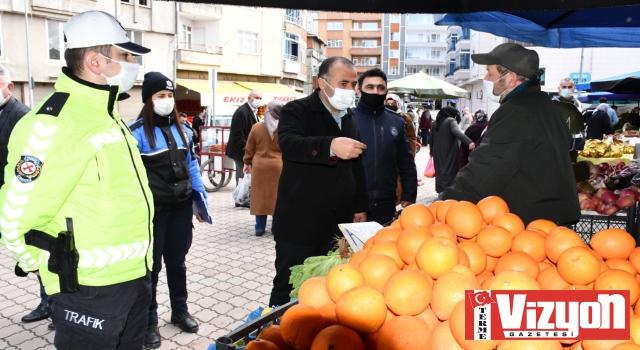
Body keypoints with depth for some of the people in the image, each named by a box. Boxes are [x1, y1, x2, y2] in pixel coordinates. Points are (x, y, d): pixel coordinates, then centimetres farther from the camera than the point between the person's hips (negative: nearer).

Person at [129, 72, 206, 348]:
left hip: (181, 207, 5)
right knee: (152, 265, 8)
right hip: (153, 211, -5)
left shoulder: (181, 129, 8)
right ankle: (149, 321, 24)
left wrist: (200, 198, 12)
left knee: (177, 261, 18)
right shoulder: (137, 132, -12)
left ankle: (180, 311, 35)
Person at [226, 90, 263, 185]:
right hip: (241, 151, -10)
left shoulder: (253, 111, 14)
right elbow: (237, 133, -23)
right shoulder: (242, 111, -17)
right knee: (243, 175, -5)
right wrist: (245, 147, -22)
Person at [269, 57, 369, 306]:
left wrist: (360, 207, 16)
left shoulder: (351, 118, 14)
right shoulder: (296, 111, -7)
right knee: (288, 290, 5)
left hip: (339, 225, 6)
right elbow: (289, 144, -29)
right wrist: (331, 146, -44)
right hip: (299, 225, -5)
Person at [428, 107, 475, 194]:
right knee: (450, 170, -6)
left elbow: (431, 139, 19)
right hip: (450, 151, -6)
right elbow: (457, 132, -27)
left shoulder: (435, 123, 12)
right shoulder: (450, 121, -9)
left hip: (438, 152, 6)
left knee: (440, 170, 11)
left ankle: (441, 190, 13)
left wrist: (431, 151, 33)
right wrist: (469, 142, -38)